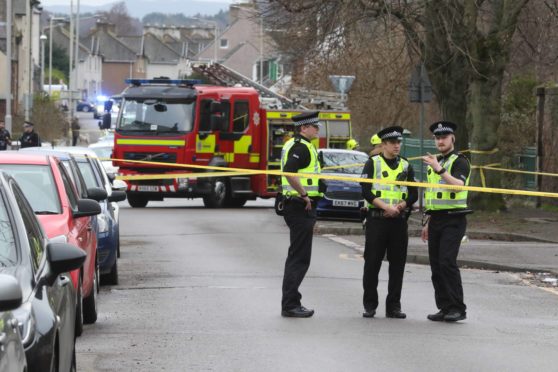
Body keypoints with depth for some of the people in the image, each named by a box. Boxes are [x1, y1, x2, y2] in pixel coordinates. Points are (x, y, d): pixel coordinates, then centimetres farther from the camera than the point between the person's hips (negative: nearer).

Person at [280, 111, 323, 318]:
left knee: (296, 256, 15)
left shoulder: (293, 145, 18)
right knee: (299, 257, -8)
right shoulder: (302, 147, -15)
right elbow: (289, 172, -30)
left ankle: (290, 303, 21)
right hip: (302, 207, -11)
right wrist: (304, 195, -21)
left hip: (297, 206, 11)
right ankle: (290, 305, -8)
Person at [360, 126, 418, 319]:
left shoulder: (406, 166, 13)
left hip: (399, 221, 3)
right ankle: (370, 305, 7)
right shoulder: (373, 163, 3)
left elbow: (413, 194, 9)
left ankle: (393, 306, 9)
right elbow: (366, 191, -6)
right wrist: (386, 207, -16)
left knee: (397, 265, 3)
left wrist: (399, 207, -9)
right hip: (376, 221, -3)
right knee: (372, 264, -1)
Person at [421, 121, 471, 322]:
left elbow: (458, 185, -24)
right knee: (436, 266, 5)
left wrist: (439, 169, -32)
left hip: (453, 220, -8)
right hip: (436, 220, 8)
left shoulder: (460, 162, -5)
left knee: (447, 262, -18)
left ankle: (458, 308, -16)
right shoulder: (434, 163, 20)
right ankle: (444, 308, 9)